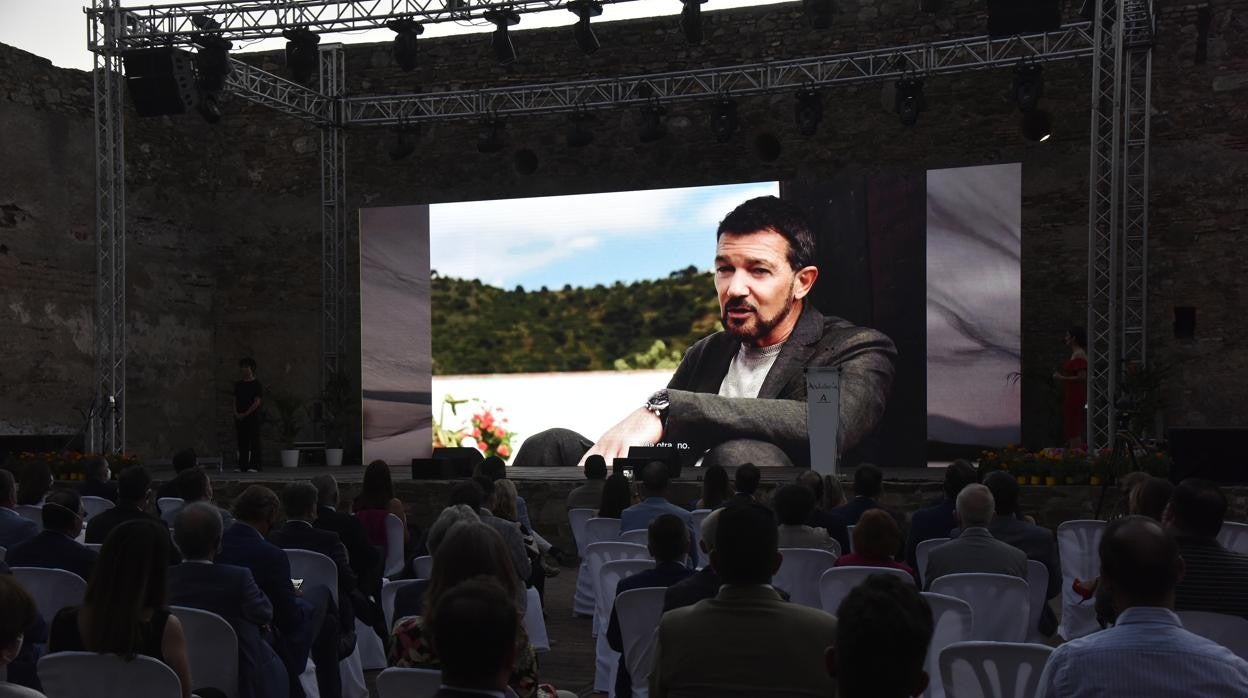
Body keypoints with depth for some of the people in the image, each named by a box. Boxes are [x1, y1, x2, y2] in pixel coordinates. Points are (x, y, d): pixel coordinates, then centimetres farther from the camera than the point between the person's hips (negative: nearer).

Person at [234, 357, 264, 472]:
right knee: (242, 442, 4)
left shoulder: (256, 384, -2)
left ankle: (254, 465, -2)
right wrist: (236, 413, -3)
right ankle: (242, 466, 7)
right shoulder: (238, 384, 13)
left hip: (253, 416, -5)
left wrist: (245, 414, -14)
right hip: (239, 417, 5)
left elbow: (257, 402, -9)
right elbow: (235, 400, 13)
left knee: (254, 442, -4)